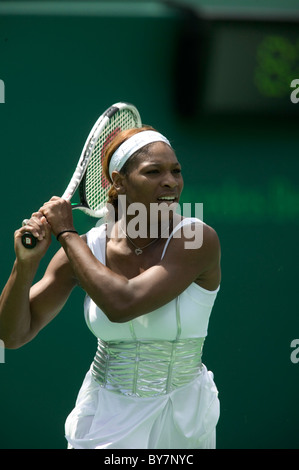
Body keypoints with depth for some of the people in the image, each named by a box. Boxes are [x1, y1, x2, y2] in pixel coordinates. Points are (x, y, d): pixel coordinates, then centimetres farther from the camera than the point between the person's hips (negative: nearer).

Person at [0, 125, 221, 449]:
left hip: (182, 421, -1)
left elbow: (122, 304, -32)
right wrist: (26, 262, -23)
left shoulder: (198, 240, -19)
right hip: (105, 419, 2)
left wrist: (66, 233, -20)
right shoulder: (84, 249, -8)